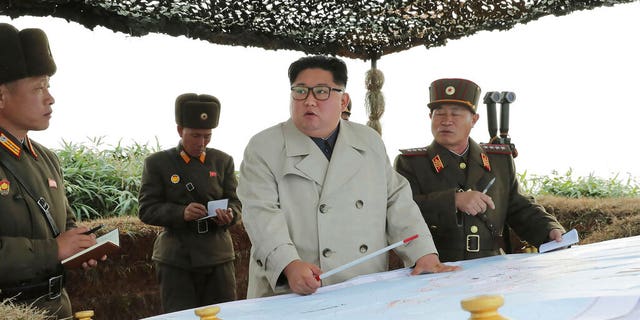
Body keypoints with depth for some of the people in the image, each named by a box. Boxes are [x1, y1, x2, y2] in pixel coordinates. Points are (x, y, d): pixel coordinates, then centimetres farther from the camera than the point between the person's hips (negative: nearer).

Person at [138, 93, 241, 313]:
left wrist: (229, 215, -16)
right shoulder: (157, 163, 2)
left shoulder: (223, 161, 9)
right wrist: (181, 213, -21)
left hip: (218, 256, 3)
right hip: (176, 259, -2)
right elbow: (147, 210, -3)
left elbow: (235, 203, 9)